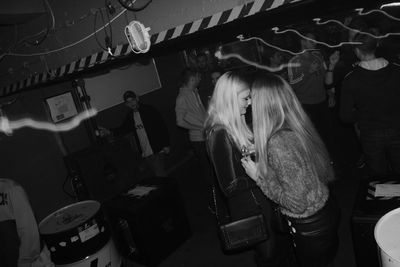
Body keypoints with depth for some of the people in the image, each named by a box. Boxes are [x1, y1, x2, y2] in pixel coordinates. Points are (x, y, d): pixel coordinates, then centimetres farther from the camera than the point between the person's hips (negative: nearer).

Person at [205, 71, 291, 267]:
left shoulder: (235, 125, 0)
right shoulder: (219, 134, -29)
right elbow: (229, 187, -26)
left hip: (261, 202, 8)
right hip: (250, 210, -8)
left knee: (273, 251, 27)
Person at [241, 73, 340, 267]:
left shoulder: (277, 143, -31)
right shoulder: (299, 127, -6)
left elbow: (297, 204, -26)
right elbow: (327, 174, 3)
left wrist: (259, 176, -19)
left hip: (311, 227, -7)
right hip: (326, 211, 7)